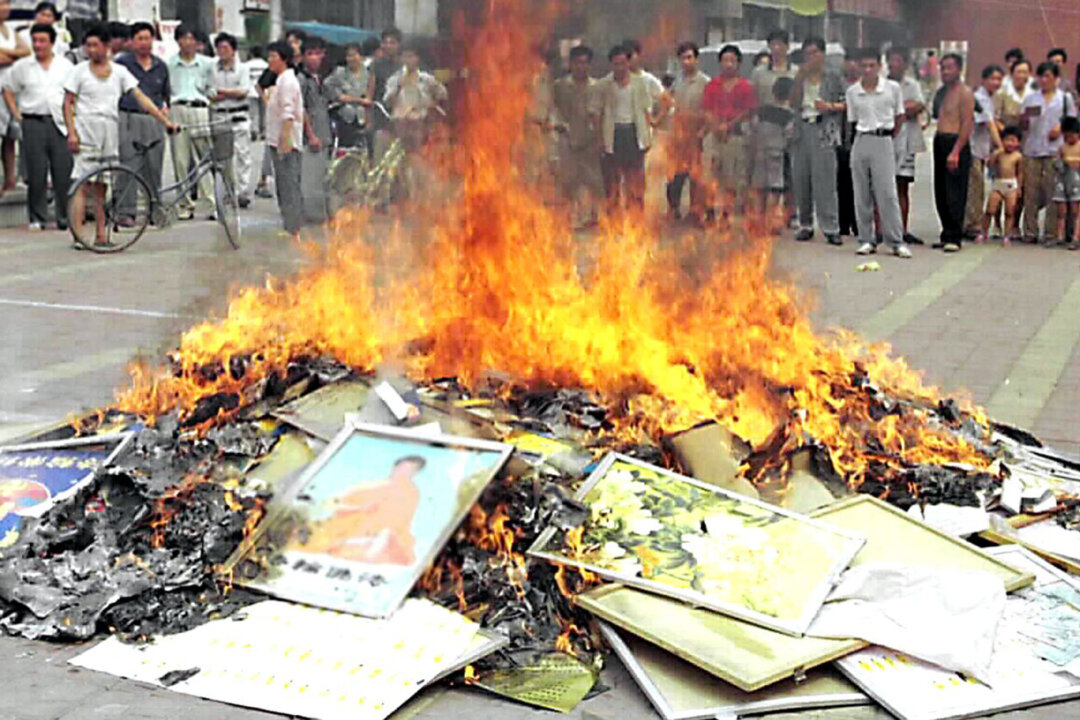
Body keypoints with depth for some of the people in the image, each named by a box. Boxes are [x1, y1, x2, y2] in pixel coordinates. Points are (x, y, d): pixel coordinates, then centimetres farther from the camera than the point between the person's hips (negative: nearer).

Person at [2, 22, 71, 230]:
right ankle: (37, 218, 7)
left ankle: (65, 217, 5)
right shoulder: (22, 66, 8)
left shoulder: (65, 65, 10)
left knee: (63, 171, -3)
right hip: (33, 122, 0)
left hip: (60, 122, 0)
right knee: (36, 173, -1)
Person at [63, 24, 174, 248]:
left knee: (101, 186, 7)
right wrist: (71, 133, -11)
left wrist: (165, 120, -2)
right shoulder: (79, 71, 2)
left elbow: (141, 98, 5)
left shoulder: (119, 71, 9)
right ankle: (77, 236, -11)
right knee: (82, 185, -9)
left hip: (110, 133, 3)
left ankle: (100, 236, 11)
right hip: (86, 131, -3)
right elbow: (68, 104, 0)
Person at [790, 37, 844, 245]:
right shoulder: (800, 78, 15)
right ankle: (805, 225, 13)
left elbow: (846, 103, 5)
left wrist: (831, 106, -13)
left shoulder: (834, 79, 7)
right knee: (801, 180, 4)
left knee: (824, 181, -10)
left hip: (824, 130, -4)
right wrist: (800, 78, -3)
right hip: (801, 129, 4)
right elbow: (794, 102, 2)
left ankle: (831, 228, -10)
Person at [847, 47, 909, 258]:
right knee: (861, 194, 3)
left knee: (887, 192, -8)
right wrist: (865, 135, 8)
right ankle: (866, 240, 10)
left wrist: (888, 135, 10)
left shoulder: (892, 88, 0)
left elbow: (900, 116, 10)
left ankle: (897, 242, -5)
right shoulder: (852, 92, 5)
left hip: (883, 141, -3)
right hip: (861, 143, 3)